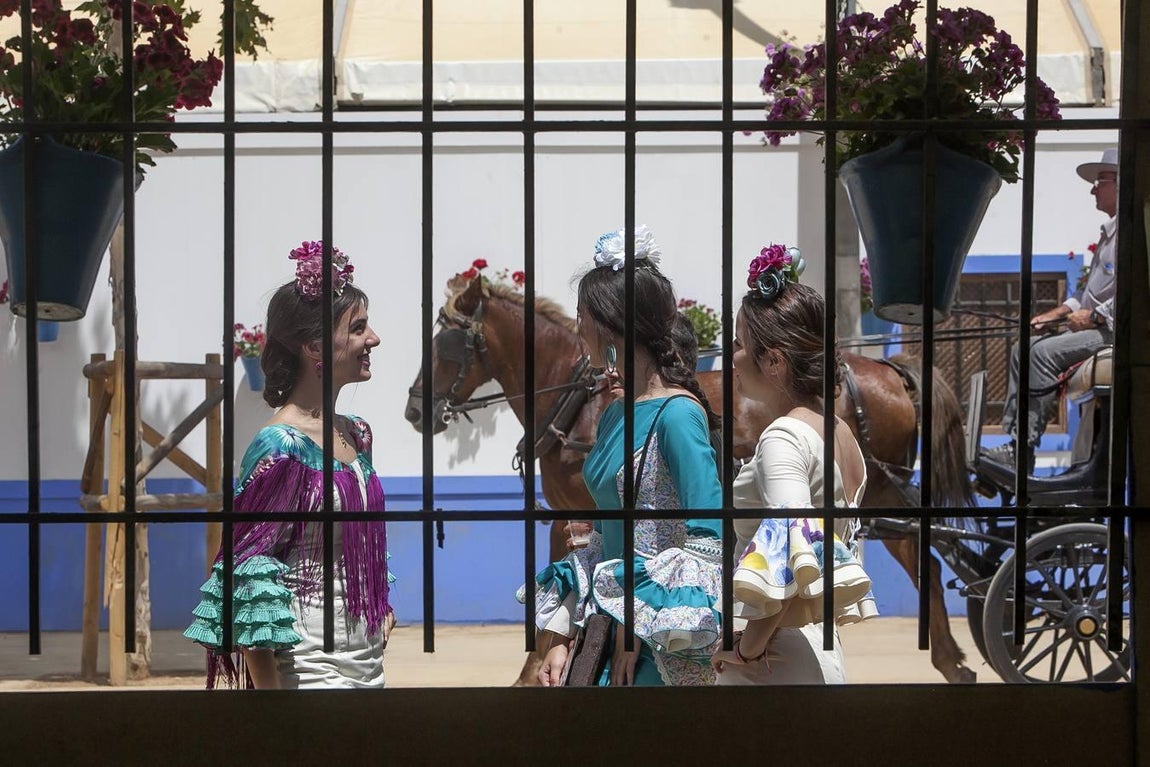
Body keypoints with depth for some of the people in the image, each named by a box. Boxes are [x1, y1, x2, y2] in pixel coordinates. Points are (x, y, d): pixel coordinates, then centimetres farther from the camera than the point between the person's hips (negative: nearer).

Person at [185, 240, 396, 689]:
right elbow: (249, 570, -17)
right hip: (309, 667, -8)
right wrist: (268, 686, -18)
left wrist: (380, 607, 12)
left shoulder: (357, 434, 8)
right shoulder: (283, 447, -16)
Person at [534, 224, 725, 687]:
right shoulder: (614, 414, 11)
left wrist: (638, 628, -16)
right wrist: (562, 639, 11)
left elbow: (707, 542, -18)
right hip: (608, 627, 8)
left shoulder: (677, 414, -14)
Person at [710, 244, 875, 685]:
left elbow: (792, 557, -27)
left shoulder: (783, 438, -16)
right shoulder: (841, 433, 12)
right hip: (821, 656, 9)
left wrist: (748, 647, -18)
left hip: (771, 666, -9)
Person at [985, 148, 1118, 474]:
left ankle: (1023, 450, -24)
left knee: (1045, 352, -26)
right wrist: (1055, 314, 14)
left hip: (1115, 329, -11)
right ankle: (1013, 435, -1)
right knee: (1023, 349, 6)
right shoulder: (1110, 231, 21)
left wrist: (1093, 316, -20)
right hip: (1096, 326, 11)